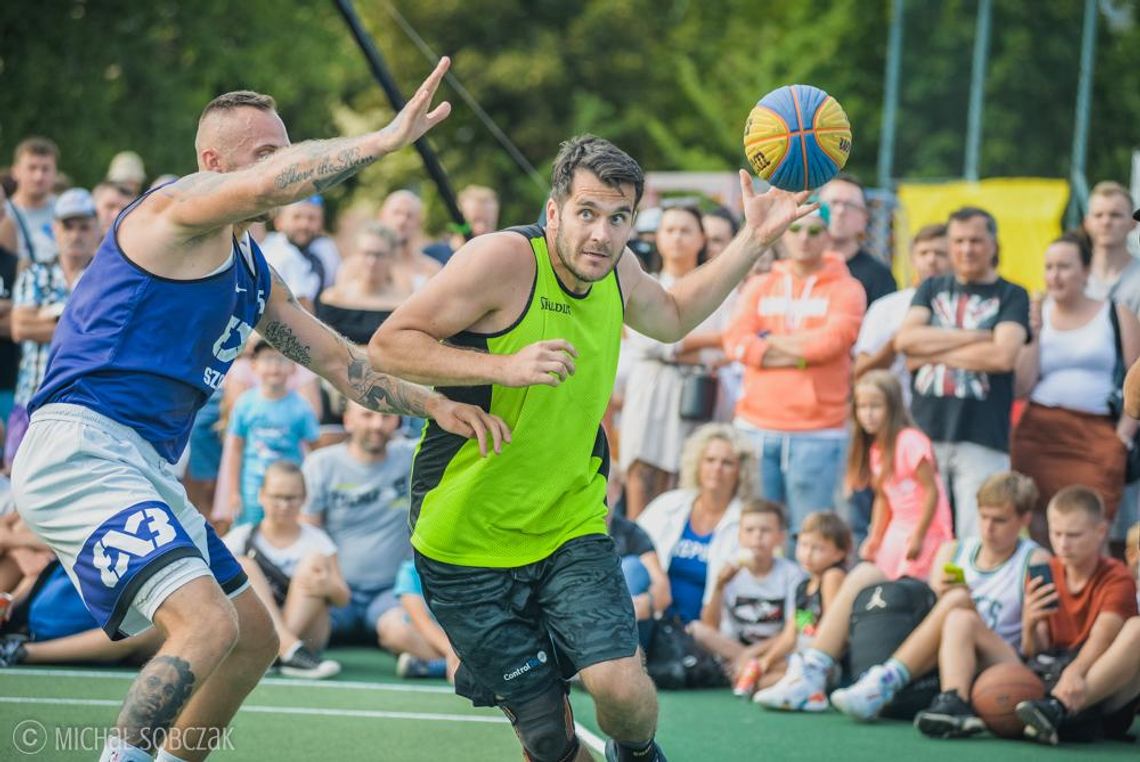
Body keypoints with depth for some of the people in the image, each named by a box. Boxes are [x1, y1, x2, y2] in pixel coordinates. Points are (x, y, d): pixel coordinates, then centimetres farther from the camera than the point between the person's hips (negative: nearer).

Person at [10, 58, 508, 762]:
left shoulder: (253, 273, 21)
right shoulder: (181, 209, -8)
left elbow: (336, 357, 25)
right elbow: (267, 185, -30)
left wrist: (433, 405, 13)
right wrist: (386, 139, -28)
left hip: (148, 469, 11)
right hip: (78, 449, -10)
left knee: (254, 639, 17)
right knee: (208, 624, -26)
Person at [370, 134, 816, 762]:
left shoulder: (615, 270, 2)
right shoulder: (503, 260, -19)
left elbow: (672, 317, 26)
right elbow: (388, 344, -20)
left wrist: (753, 240, 17)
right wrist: (504, 367, -30)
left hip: (570, 524, 4)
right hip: (468, 541, -4)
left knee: (619, 684, -17)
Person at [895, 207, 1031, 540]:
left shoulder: (1011, 296, 8)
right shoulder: (932, 289, 18)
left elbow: (1004, 355, -10)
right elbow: (905, 339, 0)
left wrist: (933, 352, -4)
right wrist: (974, 337, -6)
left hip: (983, 436, -3)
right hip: (926, 428, 3)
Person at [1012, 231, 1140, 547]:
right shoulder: (1036, 314, 13)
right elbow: (1020, 387, 6)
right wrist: (1035, 332, 1)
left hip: (1097, 436, -2)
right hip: (1039, 435, 2)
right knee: (1040, 531, 1)